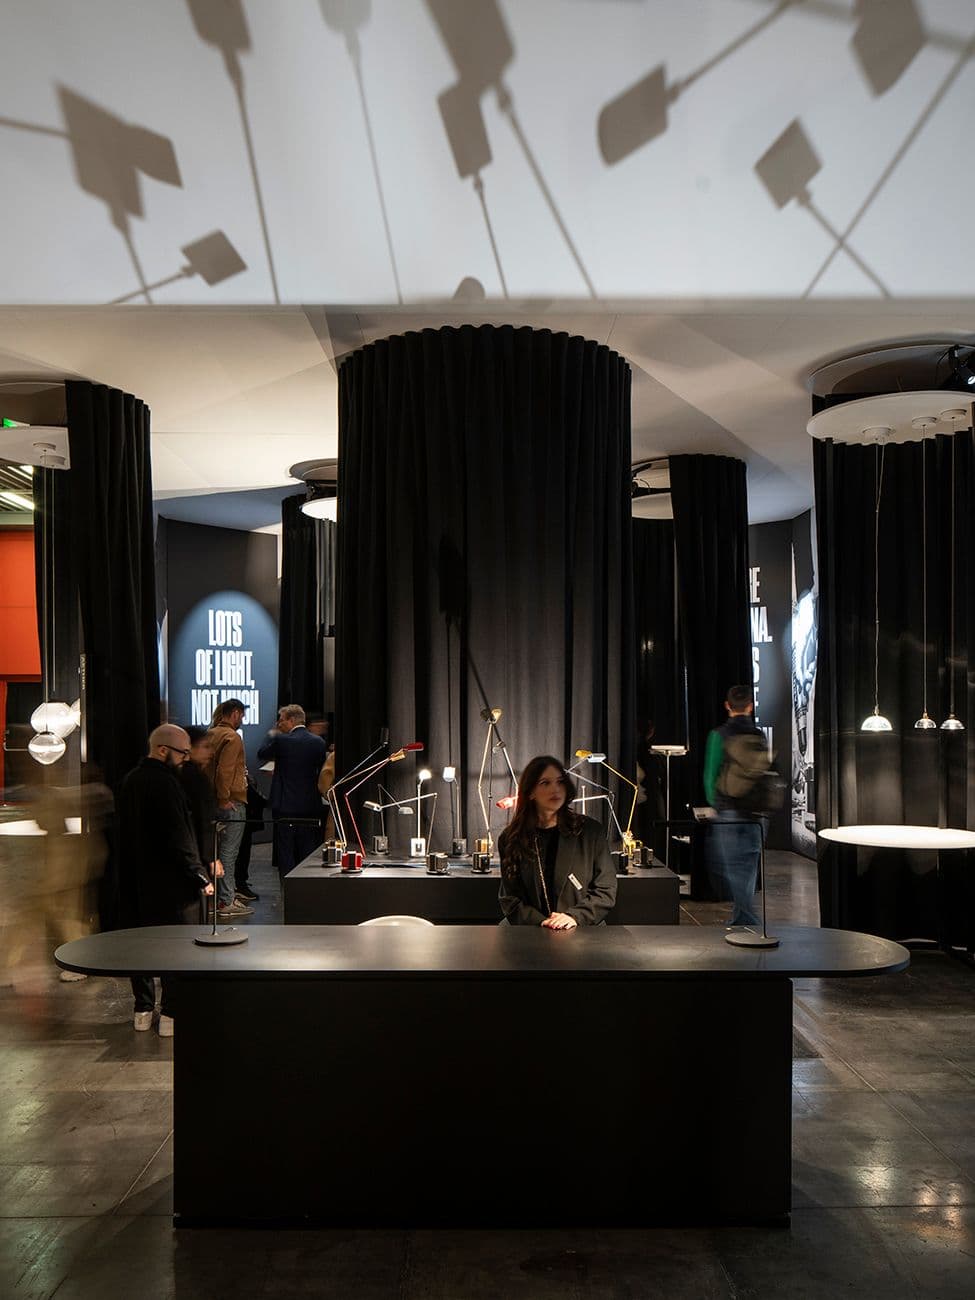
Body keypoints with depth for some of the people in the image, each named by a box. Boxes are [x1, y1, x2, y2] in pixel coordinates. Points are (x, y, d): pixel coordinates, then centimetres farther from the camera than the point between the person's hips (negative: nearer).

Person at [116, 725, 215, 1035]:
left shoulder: (130, 781, 9)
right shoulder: (164, 783, -19)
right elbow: (179, 838, -21)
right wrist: (200, 877, -14)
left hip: (135, 881, 8)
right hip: (169, 883, -8)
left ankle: (143, 1010, 23)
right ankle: (171, 1015, 5)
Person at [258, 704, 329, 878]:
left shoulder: (281, 740, -12)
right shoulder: (319, 742, 1)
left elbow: (261, 754, 5)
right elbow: (322, 771, 8)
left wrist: (271, 736, 19)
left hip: (286, 807, -4)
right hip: (311, 807, 4)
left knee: (286, 857, 4)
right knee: (309, 856, 11)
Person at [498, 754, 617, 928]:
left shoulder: (590, 831, 5)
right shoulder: (510, 838, 6)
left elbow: (606, 890, 5)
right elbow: (509, 898, 5)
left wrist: (575, 917, -10)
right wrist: (540, 923, -12)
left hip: (584, 933, -1)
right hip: (530, 936, 2)